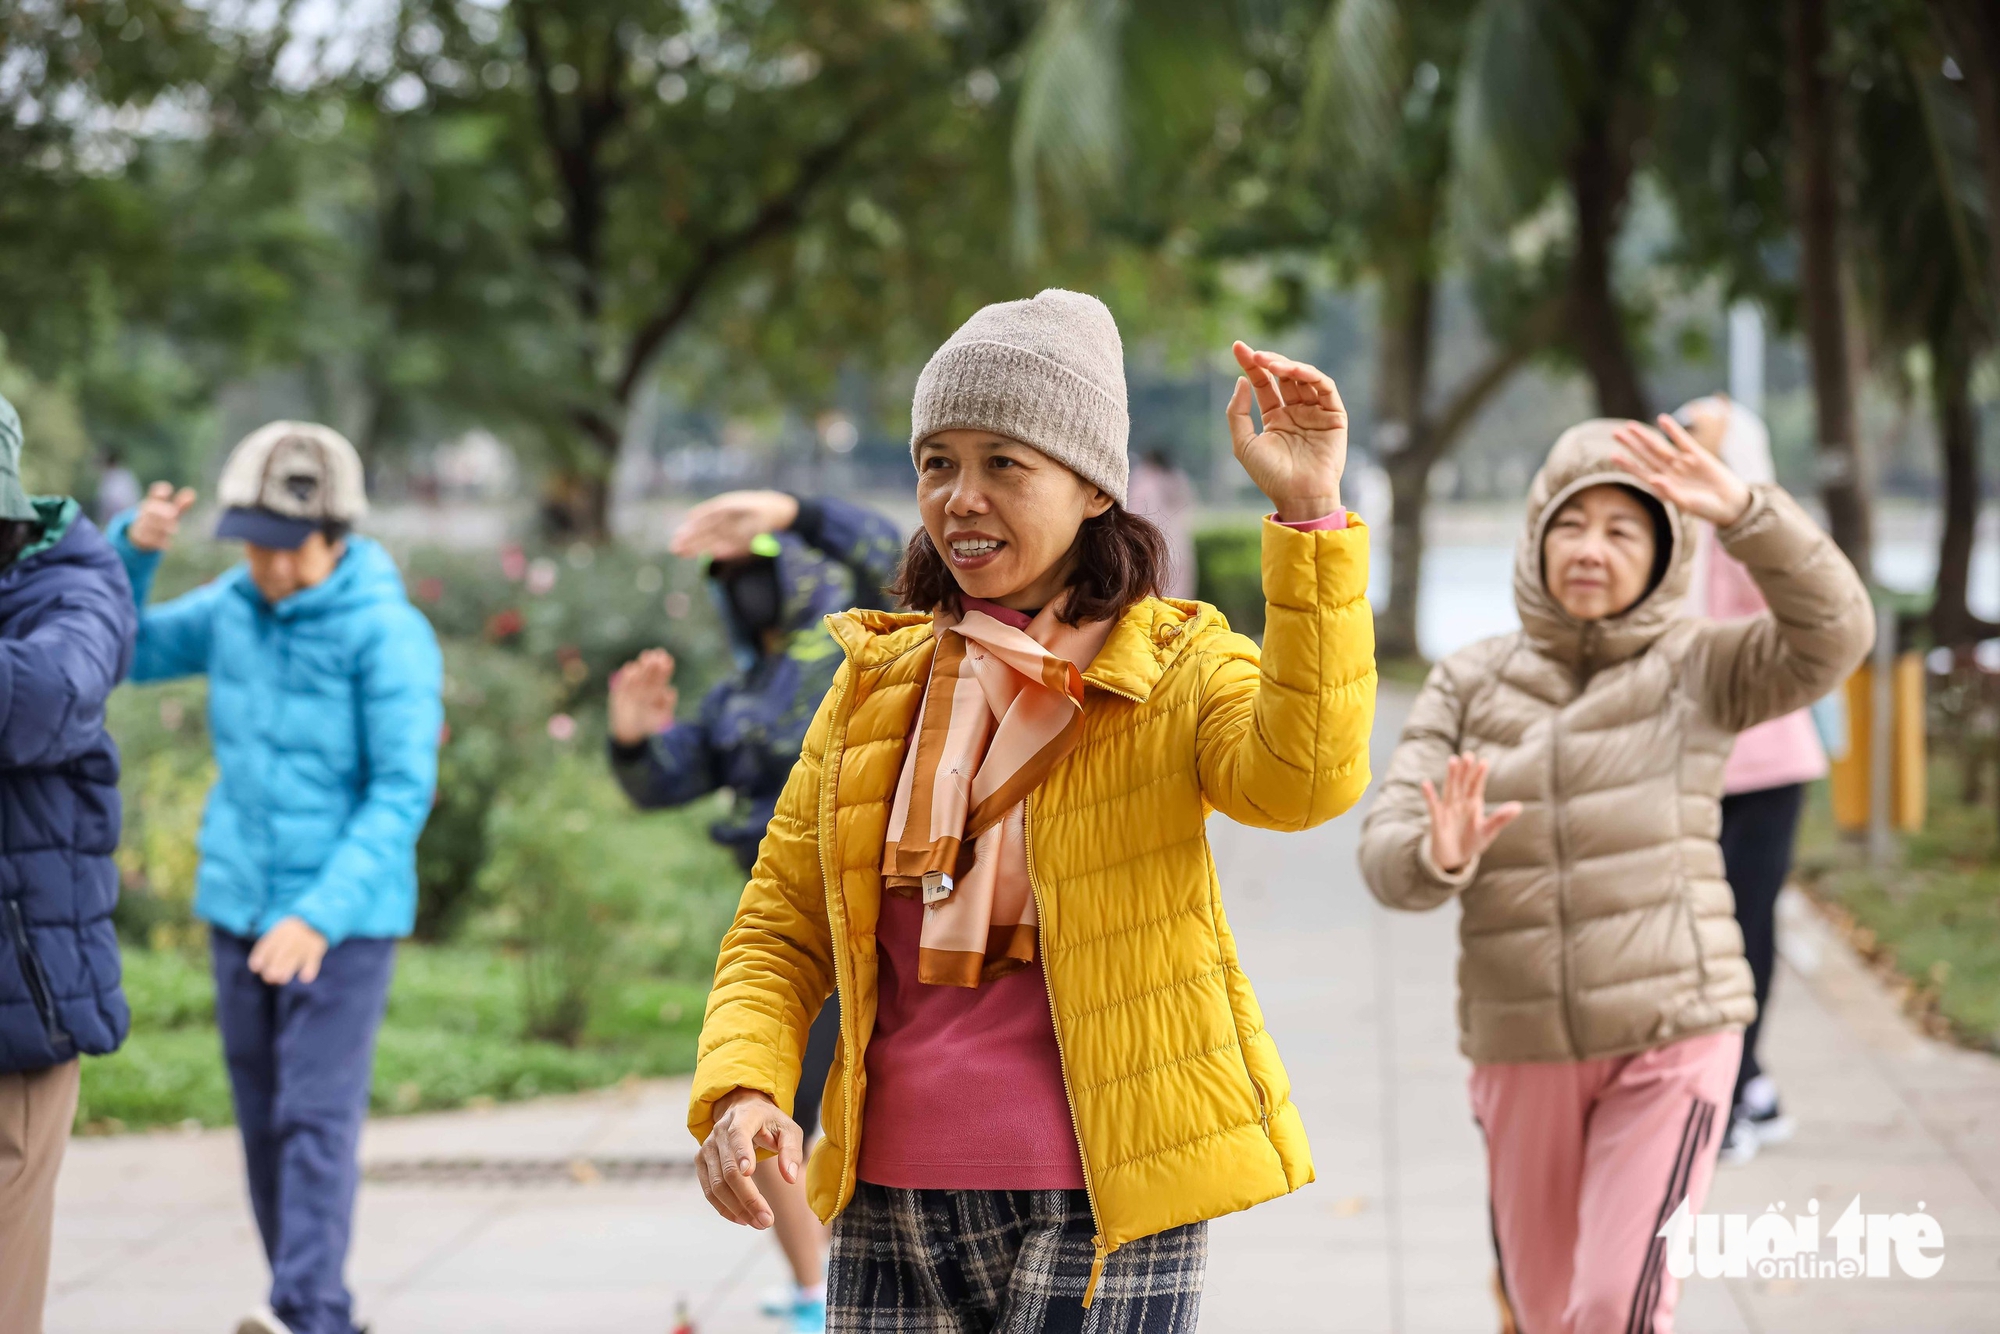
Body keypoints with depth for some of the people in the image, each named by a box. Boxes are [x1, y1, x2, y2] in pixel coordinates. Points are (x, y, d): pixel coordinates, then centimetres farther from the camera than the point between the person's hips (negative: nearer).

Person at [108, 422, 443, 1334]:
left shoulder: (389, 633, -13)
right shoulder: (233, 607, 4)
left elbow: (402, 792, -16)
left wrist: (320, 915, -25)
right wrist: (133, 549, -5)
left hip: (343, 917, -6)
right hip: (240, 912, 6)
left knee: (316, 1116, -12)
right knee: (264, 1122, 8)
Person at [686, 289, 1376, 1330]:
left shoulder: (1174, 669, 0)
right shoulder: (875, 680, 11)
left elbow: (1305, 777, -23)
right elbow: (781, 932, 13)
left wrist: (1309, 513, -30)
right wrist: (741, 1089, -6)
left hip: (1100, 1211, -4)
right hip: (890, 1204, 4)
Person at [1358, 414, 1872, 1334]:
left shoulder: (1696, 668, -3)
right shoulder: (1468, 686, 3)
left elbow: (1832, 636, -22)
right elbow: (1388, 855, -6)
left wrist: (1743, 511, -34)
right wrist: (1440, 857, -30)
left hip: (1671, 1036, -3)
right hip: (1523, 1049, 3)